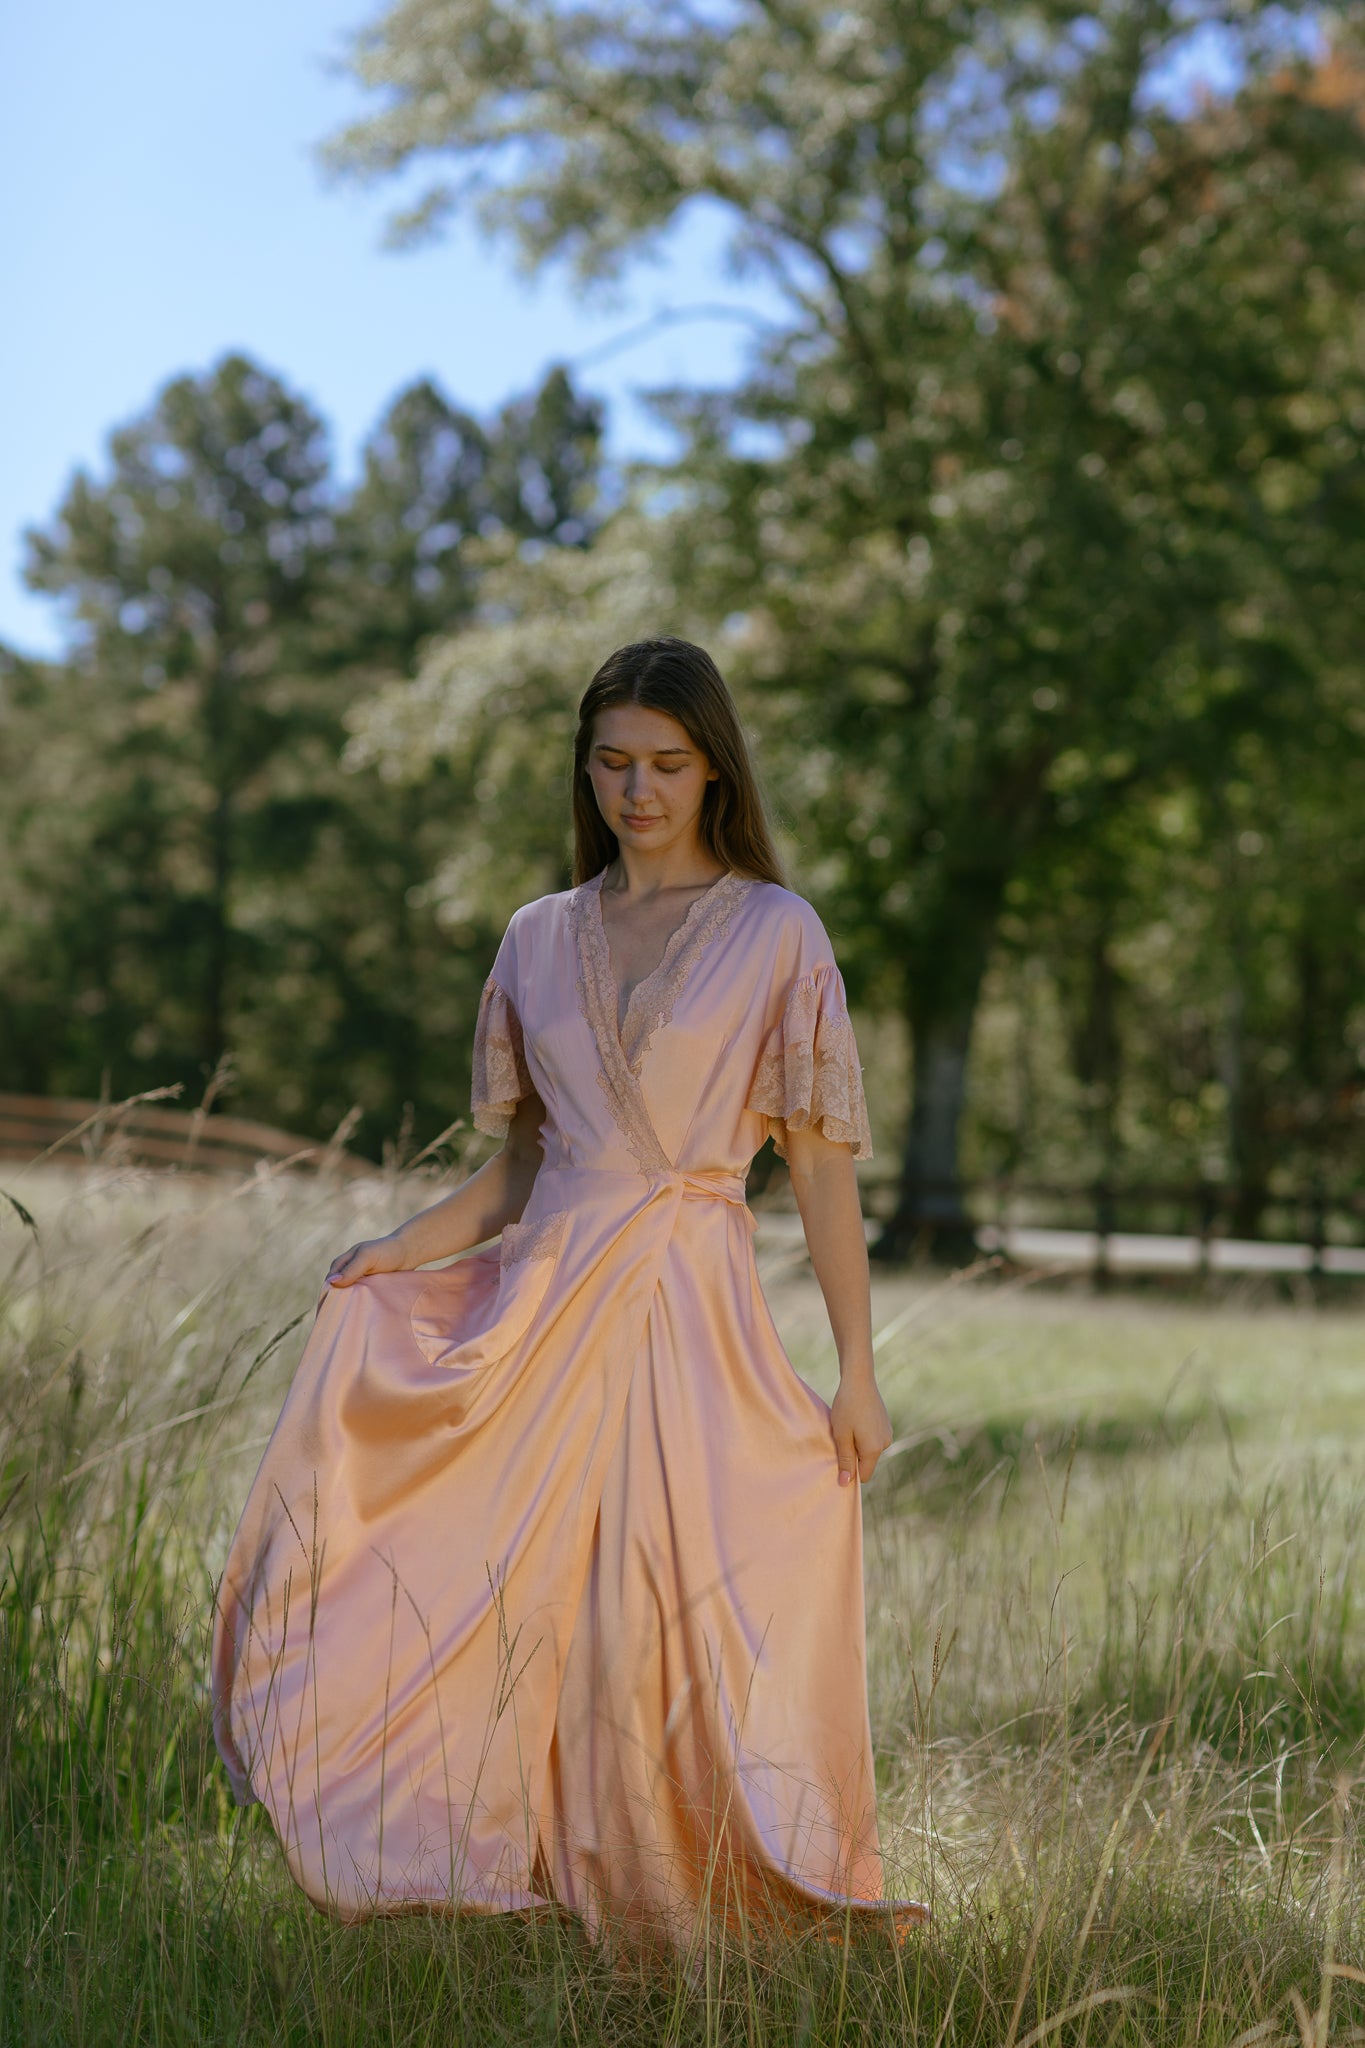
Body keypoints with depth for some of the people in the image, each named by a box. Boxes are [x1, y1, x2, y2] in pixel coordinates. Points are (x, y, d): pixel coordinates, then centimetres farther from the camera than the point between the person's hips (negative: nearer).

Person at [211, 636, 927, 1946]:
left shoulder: (774, 933, 1)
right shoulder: (541, 937, 12)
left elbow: (821, 1166, -1)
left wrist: (857, 1372, -5)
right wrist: (402, 1248, 0)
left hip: (686, 1310, -4)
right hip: (541, 1302, 4)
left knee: (669, 1620, -6)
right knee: (508, 1610, 0)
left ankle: (665, 1901, 8)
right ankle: (534, 1884, 13)